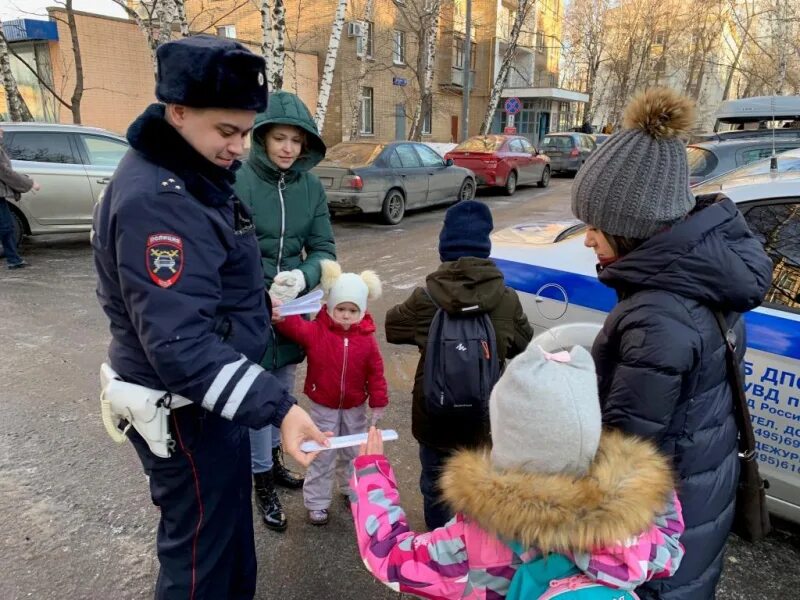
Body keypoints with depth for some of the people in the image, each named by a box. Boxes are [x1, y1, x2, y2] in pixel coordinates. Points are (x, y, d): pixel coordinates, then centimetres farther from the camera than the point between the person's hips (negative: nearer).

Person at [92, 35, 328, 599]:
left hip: (214, 394, 10)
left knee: (231, 527, 27)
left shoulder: (196, 172, 6)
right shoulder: (154, 200, -27)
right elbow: (179, 344, -33)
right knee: (202, 550, 10)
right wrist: (277, 406, -37)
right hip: (184, 410, -10)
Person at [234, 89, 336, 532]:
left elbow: (323, 248, -1)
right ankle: (262, 481, 25)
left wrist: (303, 277, -21)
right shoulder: (236, 181, -15)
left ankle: (274, 459, 42)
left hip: (294, 305, 5)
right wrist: (261, 293, -24)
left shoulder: (311, 186, -2)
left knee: (282, 390, 19)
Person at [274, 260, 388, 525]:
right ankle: (317, 503, 25)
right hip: (324, 407, -2)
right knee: (322, 456, 10)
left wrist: (378, 403, -4)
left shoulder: (367, 339, -11)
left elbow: (375, 373, -6)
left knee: (353, 454, 21)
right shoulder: (315, 331, -14)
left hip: (354, 408, 2)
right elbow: (293, 326, -29)